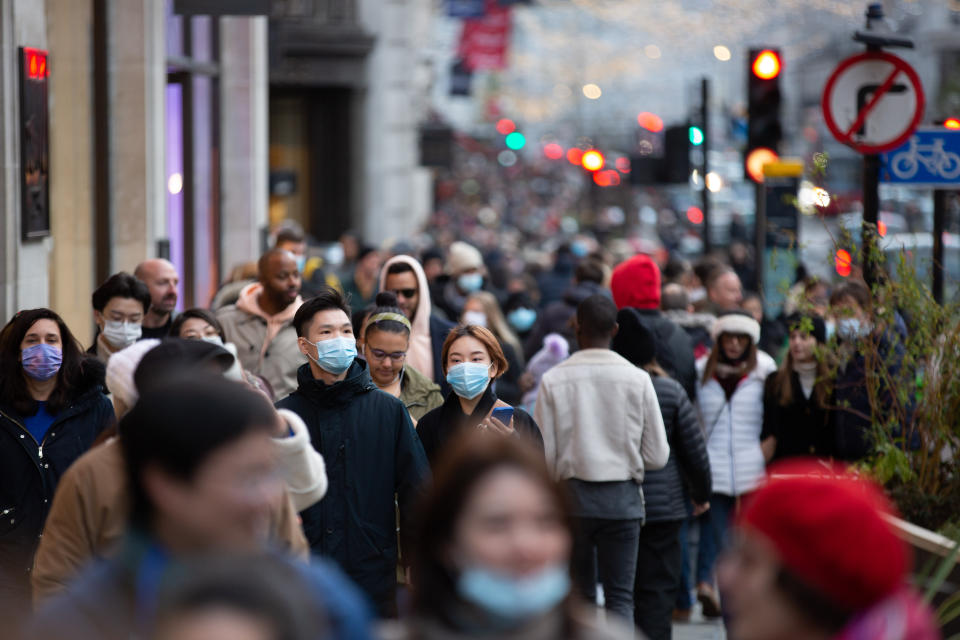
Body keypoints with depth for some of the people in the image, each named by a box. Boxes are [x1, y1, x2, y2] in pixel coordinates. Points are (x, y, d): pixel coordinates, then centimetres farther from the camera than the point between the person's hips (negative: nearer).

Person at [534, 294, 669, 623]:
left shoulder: (553, 380, -5)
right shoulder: (637, 379, -3)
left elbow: (544, 457, -5)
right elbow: (657, 456, -1)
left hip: (572, 496, 0)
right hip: (623, 497, 0)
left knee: (578, 595, 10)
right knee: (620, 595, 2)